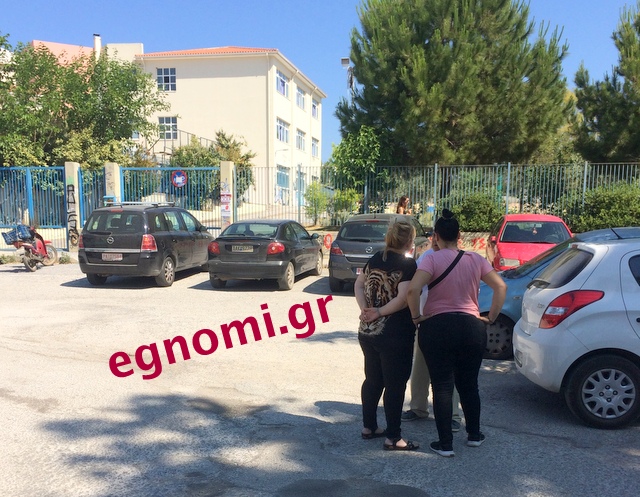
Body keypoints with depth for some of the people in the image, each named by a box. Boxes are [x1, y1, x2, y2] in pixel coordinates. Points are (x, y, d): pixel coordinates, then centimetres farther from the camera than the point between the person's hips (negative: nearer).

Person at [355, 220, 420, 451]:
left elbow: (358, 285, 8)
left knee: (373, 379, 18)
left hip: (367, 331, 7)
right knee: (395, 384, 4)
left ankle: (369, 427, 30)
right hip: (395, 335, -7)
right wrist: (380, 313, -14)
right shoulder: (407, 264, -13)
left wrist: (365, 309, -4)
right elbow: (403, 299, -24)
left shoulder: (376, 258, 7)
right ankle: (393, 438, 12)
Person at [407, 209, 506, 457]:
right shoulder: (476, 259, 3)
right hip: (472, 328, 4)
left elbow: (413, 289, -24)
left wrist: (416, 317, -11)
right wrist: (490, 318, 4)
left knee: (442, 386, 5)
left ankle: (445, 443, 12)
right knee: (469, 384, 20)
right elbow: (500, 286, -1)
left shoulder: (432, 259, -10)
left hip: (437, 327, -4)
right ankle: (474, 434, 33)